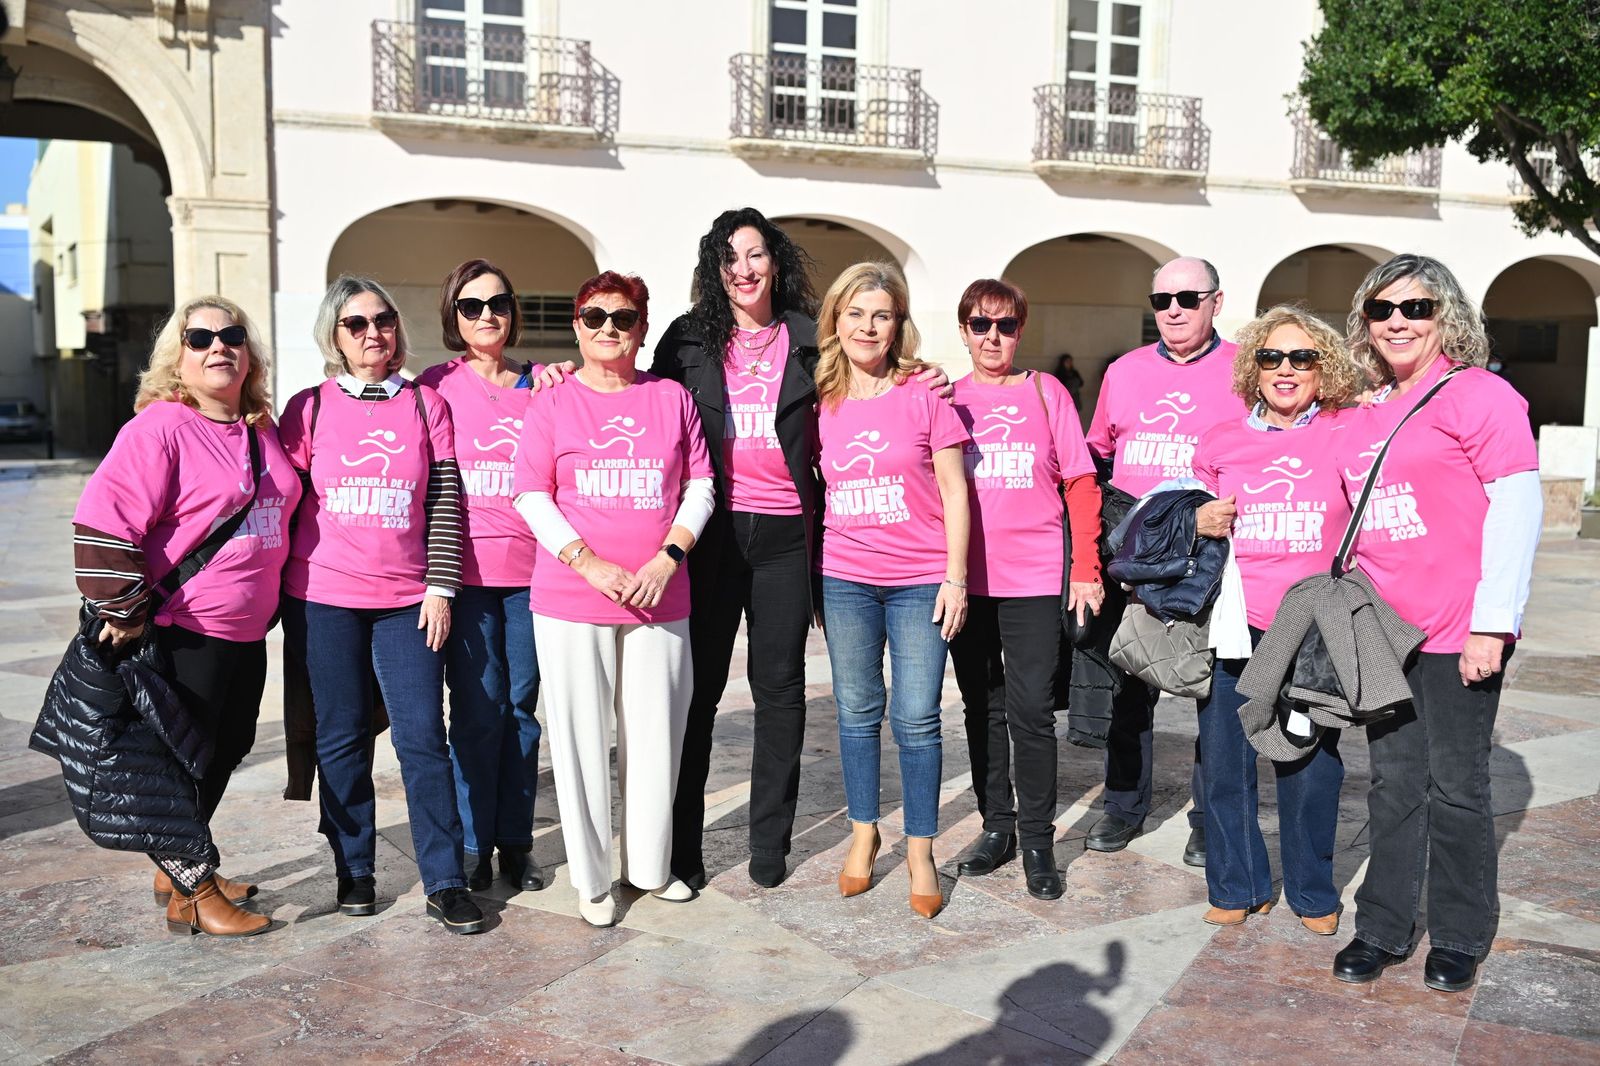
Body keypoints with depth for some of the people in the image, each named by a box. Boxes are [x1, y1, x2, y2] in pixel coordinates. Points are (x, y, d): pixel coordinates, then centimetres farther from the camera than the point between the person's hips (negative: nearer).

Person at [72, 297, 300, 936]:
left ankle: (176, 866, 35)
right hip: (184, 635, -8)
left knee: (226, 752, 17)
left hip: (247, 631, 8)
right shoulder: (159, 428, -14)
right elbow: (104, 522, -20)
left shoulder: (262, 431, 10)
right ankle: (192, 893, 16)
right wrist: (125, 612, -17)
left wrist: (266, 605, 22)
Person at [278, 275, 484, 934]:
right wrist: (284, 595, 5)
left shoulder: (426, 405, 6)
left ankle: (445, 882, 5)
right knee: (342, 738, 7)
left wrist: (440, 587, -3)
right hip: (324, 600, 0)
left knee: (423, 738, -3)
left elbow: (445, 503, 4)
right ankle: (354, 872, 22)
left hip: (408, 601, 0)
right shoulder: (310, 408, 4)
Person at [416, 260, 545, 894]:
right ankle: (474, 842, 13)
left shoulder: (541, 384, 11)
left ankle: (516, 840, 18)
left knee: (522, 704, 6)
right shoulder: (437, 384, 5)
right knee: (478, 708, -1)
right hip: (466, 568, -2)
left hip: (530, 567, 2)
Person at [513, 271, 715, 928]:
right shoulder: (552, 404, 3)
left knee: (655, 731, 9)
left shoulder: (672, 398, 8)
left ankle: (650, 865, 26)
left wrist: (669, 555, -8)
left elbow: (700, 484, 7)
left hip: (659, 597, 2)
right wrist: (587, 561, -13)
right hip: (571, 601, -1)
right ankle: (591, 877, 18)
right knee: (581, 736, 3)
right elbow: (531, 495, -1)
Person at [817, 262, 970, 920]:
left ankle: (920, 851, 15)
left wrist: (955, 578, -6)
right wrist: (813, 580, 10)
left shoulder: (925, 395, -3)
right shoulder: (821, 404, 5)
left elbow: (954, 492, -2)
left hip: (919, 581, -2)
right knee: (857, 712, 11)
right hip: (844, 580, 3)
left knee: (916, 719, 1)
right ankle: (863, 833, 27)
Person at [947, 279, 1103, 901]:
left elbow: (1081, 485, 3)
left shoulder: (1046, 393, 4)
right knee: (982, 707, 11)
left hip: (1034, 579, -2)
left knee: (1031, 710, -3)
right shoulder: (947, 398, 8)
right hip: (966, 580, 3)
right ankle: (997, 825, 24)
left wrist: (1086, 569, -3)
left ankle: (1037, 840, 9)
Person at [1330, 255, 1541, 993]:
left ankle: (1459, 938, 23)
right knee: (1393, 783, 12)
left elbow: (1517, 509, -11)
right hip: (1380, 631, 5)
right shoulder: (1367, 416, 12)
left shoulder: (1479, 395, -6)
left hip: (1456, 635, -5)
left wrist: (1492, 624, -15)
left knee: (1456, 786, 6)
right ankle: (1383, 928, 23)